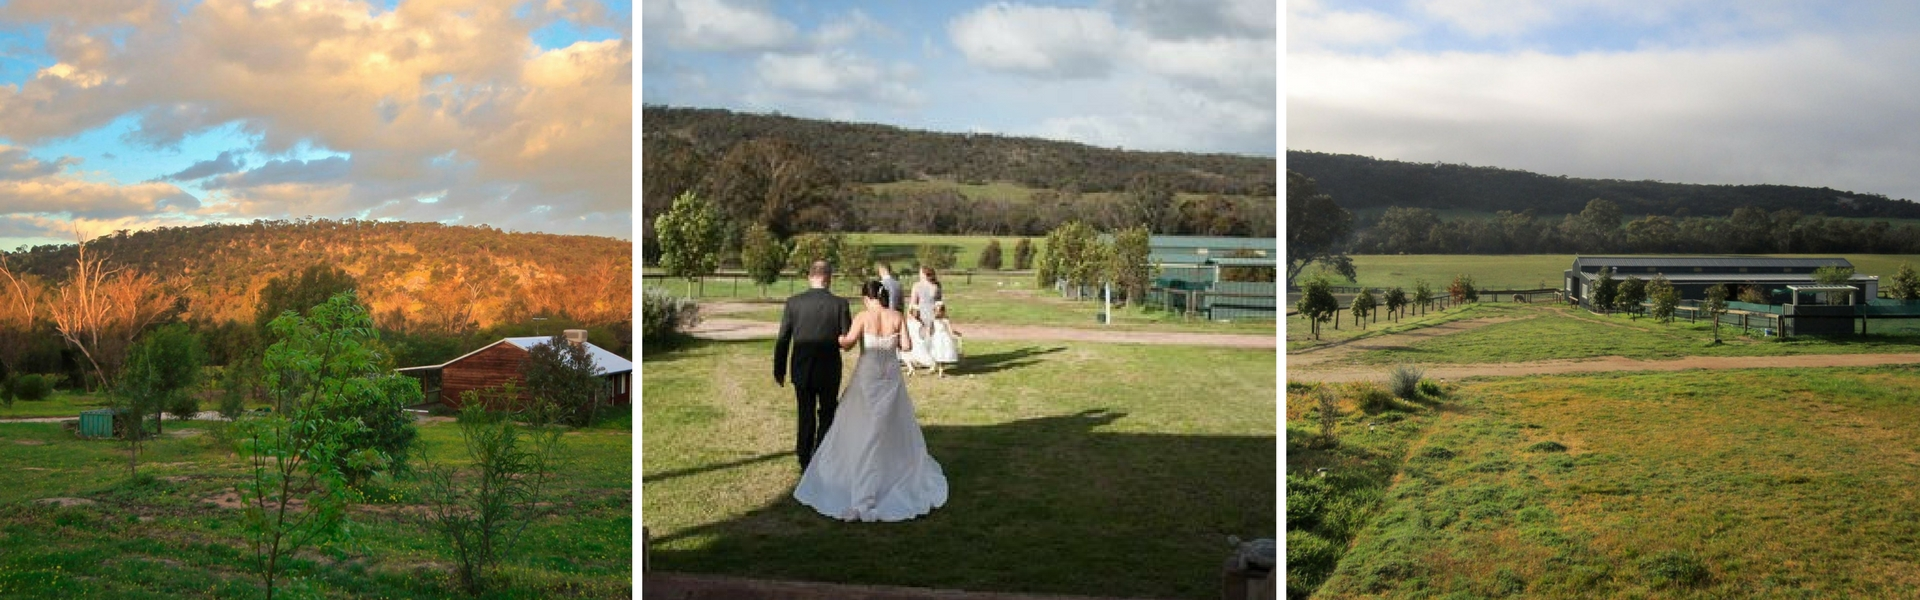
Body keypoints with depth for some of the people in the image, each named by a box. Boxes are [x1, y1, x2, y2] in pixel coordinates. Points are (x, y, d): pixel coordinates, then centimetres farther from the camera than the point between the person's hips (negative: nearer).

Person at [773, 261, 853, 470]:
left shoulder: (793, 303, -8)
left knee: (805, 417, 15)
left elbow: (782, 340, -4)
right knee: (827, 416, 16)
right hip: (829, 372, -1)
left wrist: (779, 370, 7)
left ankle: (806, 463, 22)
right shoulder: (840, 304, -12)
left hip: (802, 371, 1)